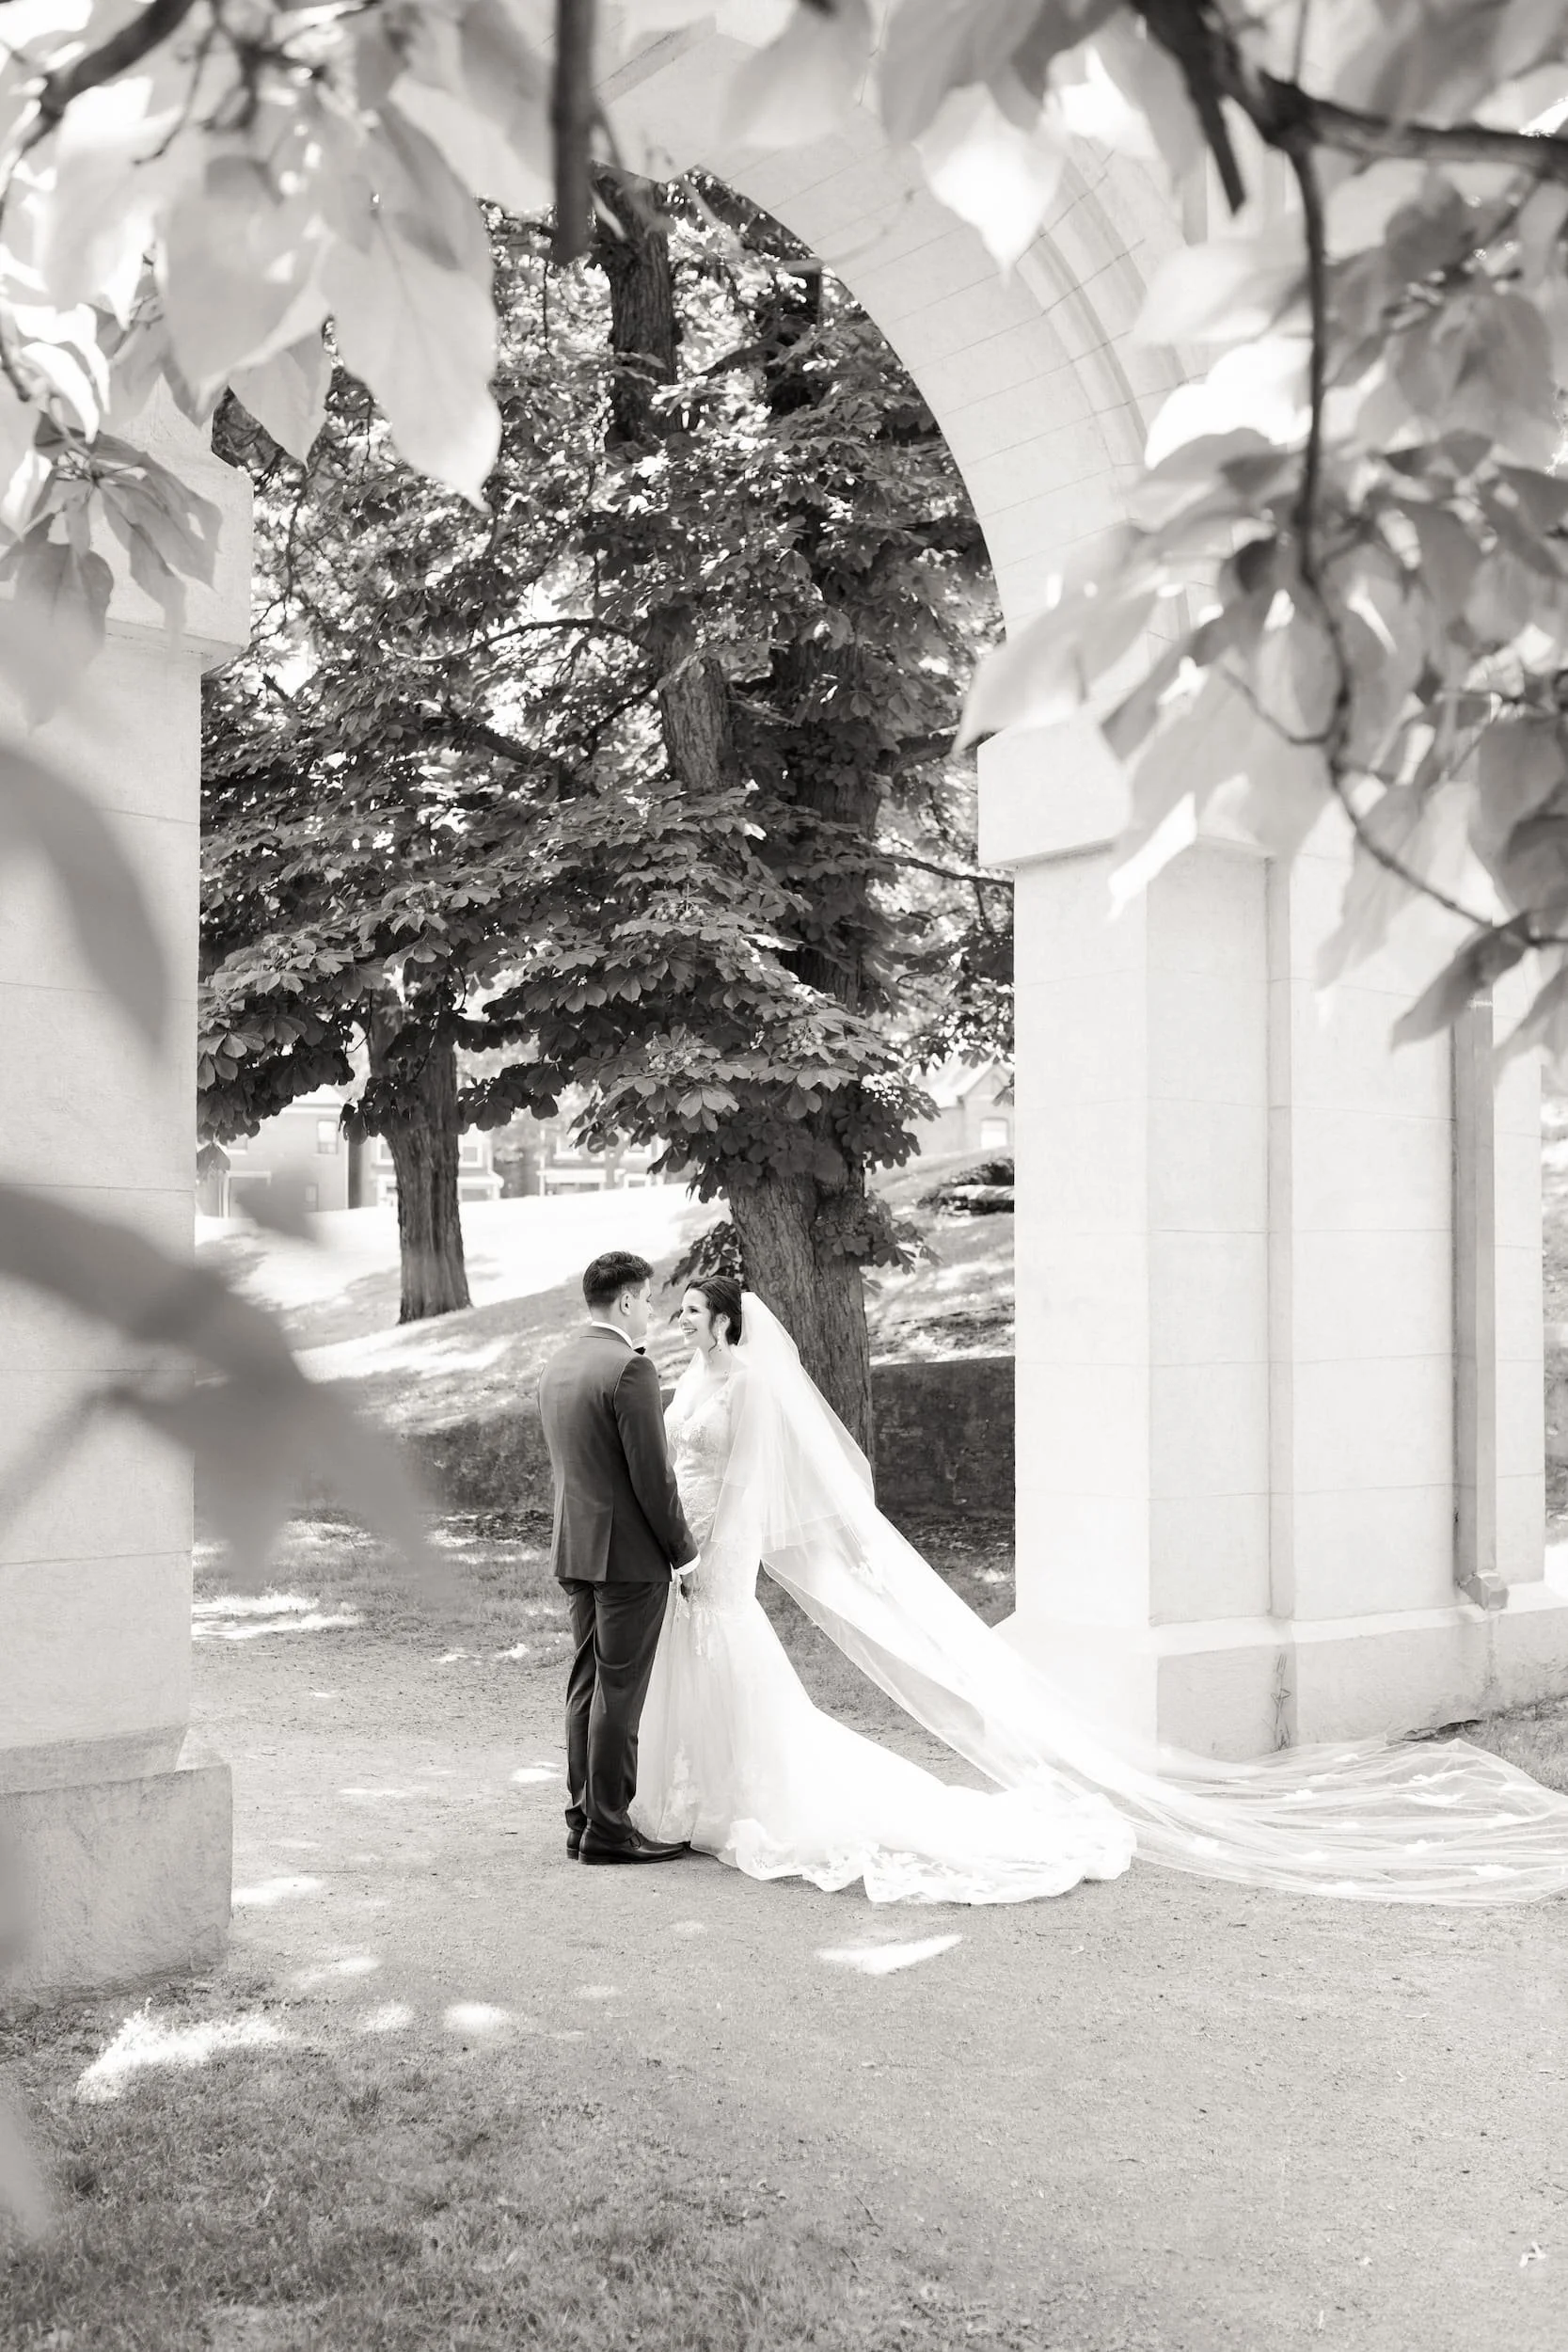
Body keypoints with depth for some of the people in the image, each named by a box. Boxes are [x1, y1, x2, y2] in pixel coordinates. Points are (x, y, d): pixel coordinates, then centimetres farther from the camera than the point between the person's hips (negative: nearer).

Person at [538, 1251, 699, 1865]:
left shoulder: (556, 1365, 10)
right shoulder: (629, 1369, -18)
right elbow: (652, 1476, -18)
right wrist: (685, 1552, -7)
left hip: (576, 1549, 8)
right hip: (629, 1554, -8)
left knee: (587, 1686, 14)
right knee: (619, 1693, -1)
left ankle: (583, 1818, 21)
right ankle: (607, 1829, 5)